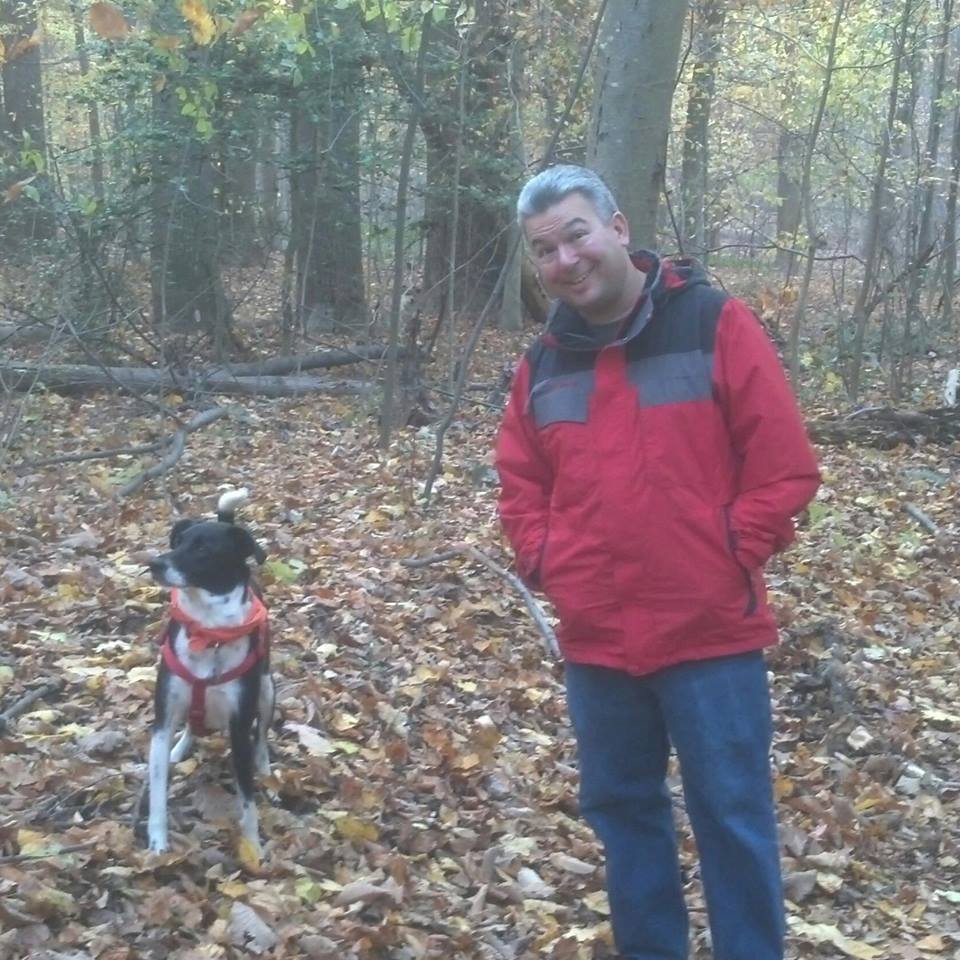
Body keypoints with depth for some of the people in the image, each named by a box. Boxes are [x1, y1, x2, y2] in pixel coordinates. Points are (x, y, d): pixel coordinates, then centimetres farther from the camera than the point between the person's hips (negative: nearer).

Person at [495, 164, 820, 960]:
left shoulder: (716, 325, -7)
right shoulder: (544, 363, 7)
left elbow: (784, 465, -7)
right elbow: (521, 486, 18)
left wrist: (728, 558, -9)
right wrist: (546, 565, 3)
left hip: (711, 631, -5)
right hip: (595, 639, 5)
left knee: (732, 817, 3)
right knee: (622, 807, 16)